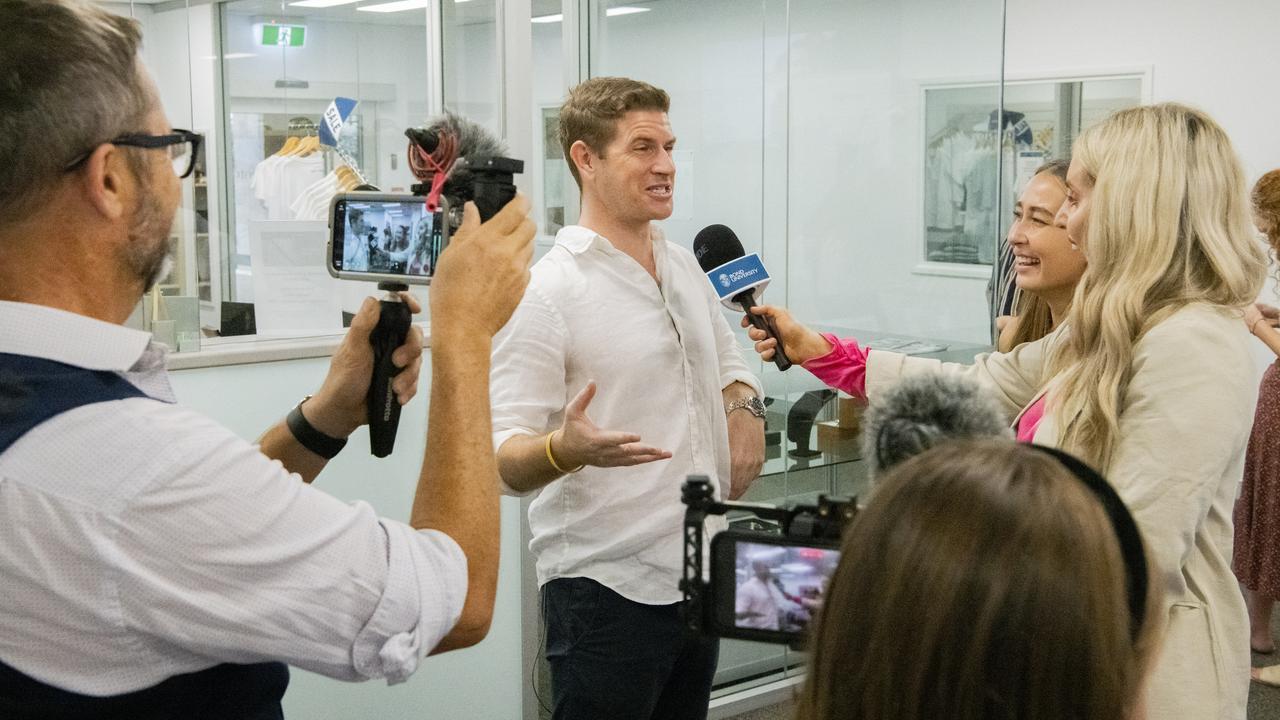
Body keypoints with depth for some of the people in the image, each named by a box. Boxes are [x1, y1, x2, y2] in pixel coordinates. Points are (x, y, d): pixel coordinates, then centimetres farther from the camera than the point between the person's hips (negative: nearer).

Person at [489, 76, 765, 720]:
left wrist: (745, 407, 5)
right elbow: (508, 463, -17)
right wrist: (567, 448, -38)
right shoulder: (546, 293, -14)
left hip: (702, 570, 7)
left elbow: (726, 361, 27)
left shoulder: (685, 267, 10)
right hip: (606, 588, -7)